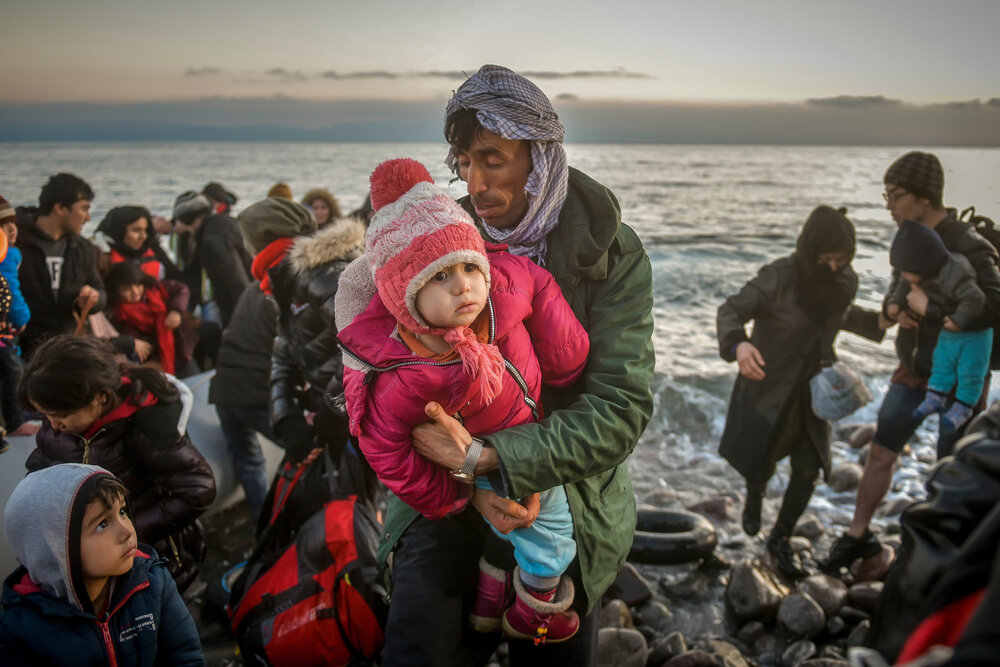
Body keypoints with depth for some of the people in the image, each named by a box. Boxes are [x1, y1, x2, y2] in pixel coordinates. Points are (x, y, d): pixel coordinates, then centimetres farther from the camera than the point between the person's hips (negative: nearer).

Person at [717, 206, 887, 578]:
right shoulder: (779, 278, -24)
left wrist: (881, 323, 2)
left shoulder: (846, 282, -6)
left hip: (812, 387, 5)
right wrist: (738, 344, -45)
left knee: (808, 469, 6)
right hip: (769, 383, -4)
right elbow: (730, 311, -24)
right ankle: (755, 496, 45)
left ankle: (780, 540, 28)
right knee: (760, 462, 5)